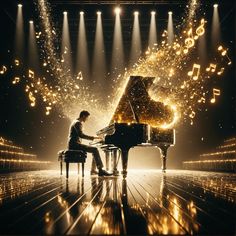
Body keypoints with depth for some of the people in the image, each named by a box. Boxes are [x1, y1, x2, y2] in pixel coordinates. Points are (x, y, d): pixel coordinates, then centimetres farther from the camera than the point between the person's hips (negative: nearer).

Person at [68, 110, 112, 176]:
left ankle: (93, 170, 6)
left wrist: (92, 137, 16)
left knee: (95, 149, 12)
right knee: (95, 150, -20)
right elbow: (81, 135, -25)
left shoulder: (77, 122, 20)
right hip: (74, 144, -11)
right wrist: (93, 137, -23)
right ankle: (100, 170, -22)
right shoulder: (78, 123, -12)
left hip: (75, 144, 11)